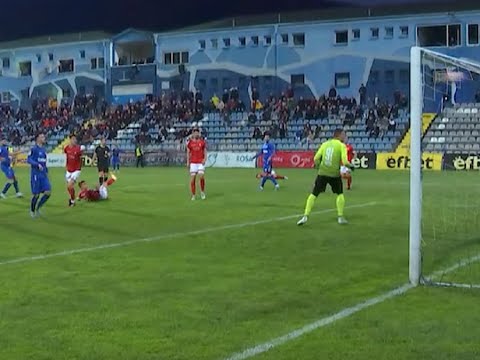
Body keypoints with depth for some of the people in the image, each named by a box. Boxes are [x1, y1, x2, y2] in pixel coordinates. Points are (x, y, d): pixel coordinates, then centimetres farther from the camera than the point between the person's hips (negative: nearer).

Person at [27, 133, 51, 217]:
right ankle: (32, 211, 20)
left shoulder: (43, 149, 14)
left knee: (48, 192, -5)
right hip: (35, 175, -6)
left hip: (43, 175, 6)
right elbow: (28, 160, -17)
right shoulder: (34, 149, -8)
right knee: (36, 194, 0)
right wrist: (37, 164, -29)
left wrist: (46, 171, 19)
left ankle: (38, 208, 13)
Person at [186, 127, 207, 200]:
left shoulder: (202, 141, 5)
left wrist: (205, 159, -8)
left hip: (201, 162, -1)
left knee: (201, 176, -17)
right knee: (192, 179, -2)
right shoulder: (190, 142, 5)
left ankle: (202, 192, 4)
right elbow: (188, 152, 10)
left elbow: (205, 151, 8)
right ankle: (193, 195, 7)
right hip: (193, 163, 1)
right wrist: (188, 162, 2)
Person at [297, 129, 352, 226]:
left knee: (313, 194, 8)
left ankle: (305, 216, -4)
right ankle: (340, 217, 19)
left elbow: (316, 159, 6)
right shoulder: (341, 145, -1)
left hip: (322, 173, 2)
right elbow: (344, 161, -10)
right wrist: (350, 166, 10)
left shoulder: (325, 144, 10)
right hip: (335, 174, -2)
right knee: (340, 194, 21)